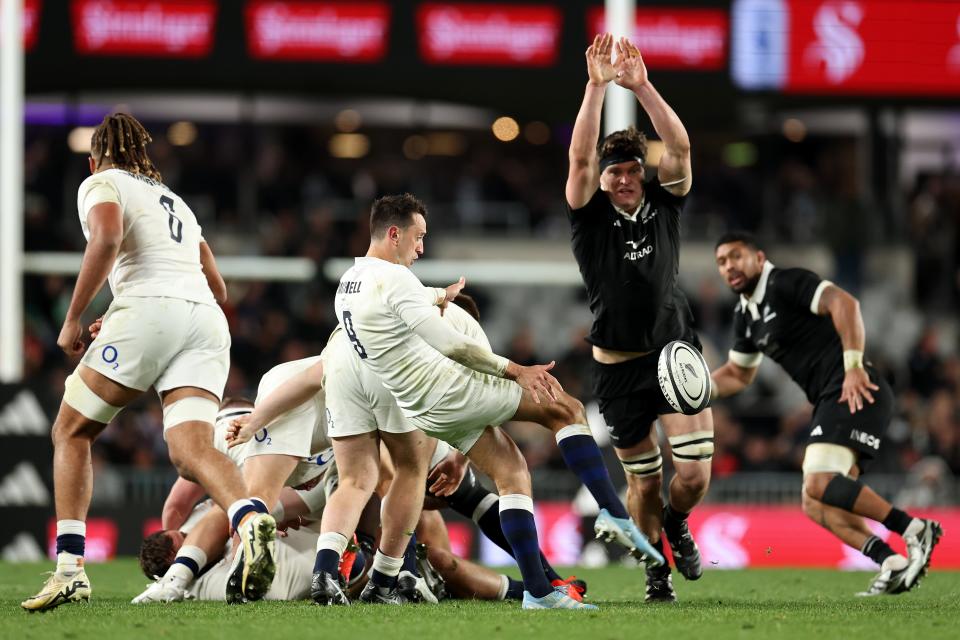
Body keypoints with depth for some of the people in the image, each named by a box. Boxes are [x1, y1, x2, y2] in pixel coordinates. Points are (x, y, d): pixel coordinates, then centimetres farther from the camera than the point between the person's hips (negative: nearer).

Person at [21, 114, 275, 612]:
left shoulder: (102, 184, 12)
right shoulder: (175, 202, 33)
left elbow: (107, 237, -11)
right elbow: (218, 288, 32)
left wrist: (72, 319, -7)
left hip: (148, 309, -6)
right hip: (207, 322, 6)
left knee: (71, 432, 10)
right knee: (192, 450, -10)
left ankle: (70, 569, -1)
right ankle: (251, 518, -43)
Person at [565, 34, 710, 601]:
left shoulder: (663, 205, 2)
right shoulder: (591, 215, -3)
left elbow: (681, 148, -13)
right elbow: (580, 157, -19)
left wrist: (642, 87, -22)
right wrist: (597, 87, -27)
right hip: (619, 368, -1)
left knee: (694, 475, -12)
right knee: (644, 481, 8)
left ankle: (676, 523, 23)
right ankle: (657, 571, 30)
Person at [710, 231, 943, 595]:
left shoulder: (786, 284, -6)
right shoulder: (746, 314, 22)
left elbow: (844, 304, -21)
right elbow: (738, 375, 35)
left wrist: (853, 365, -29)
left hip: (855, 393, -10)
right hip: (831, 402, 10)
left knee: (820, 483, -25)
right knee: (815, 505, 2)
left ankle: (916, 531, -22)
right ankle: (893, 565, -7)